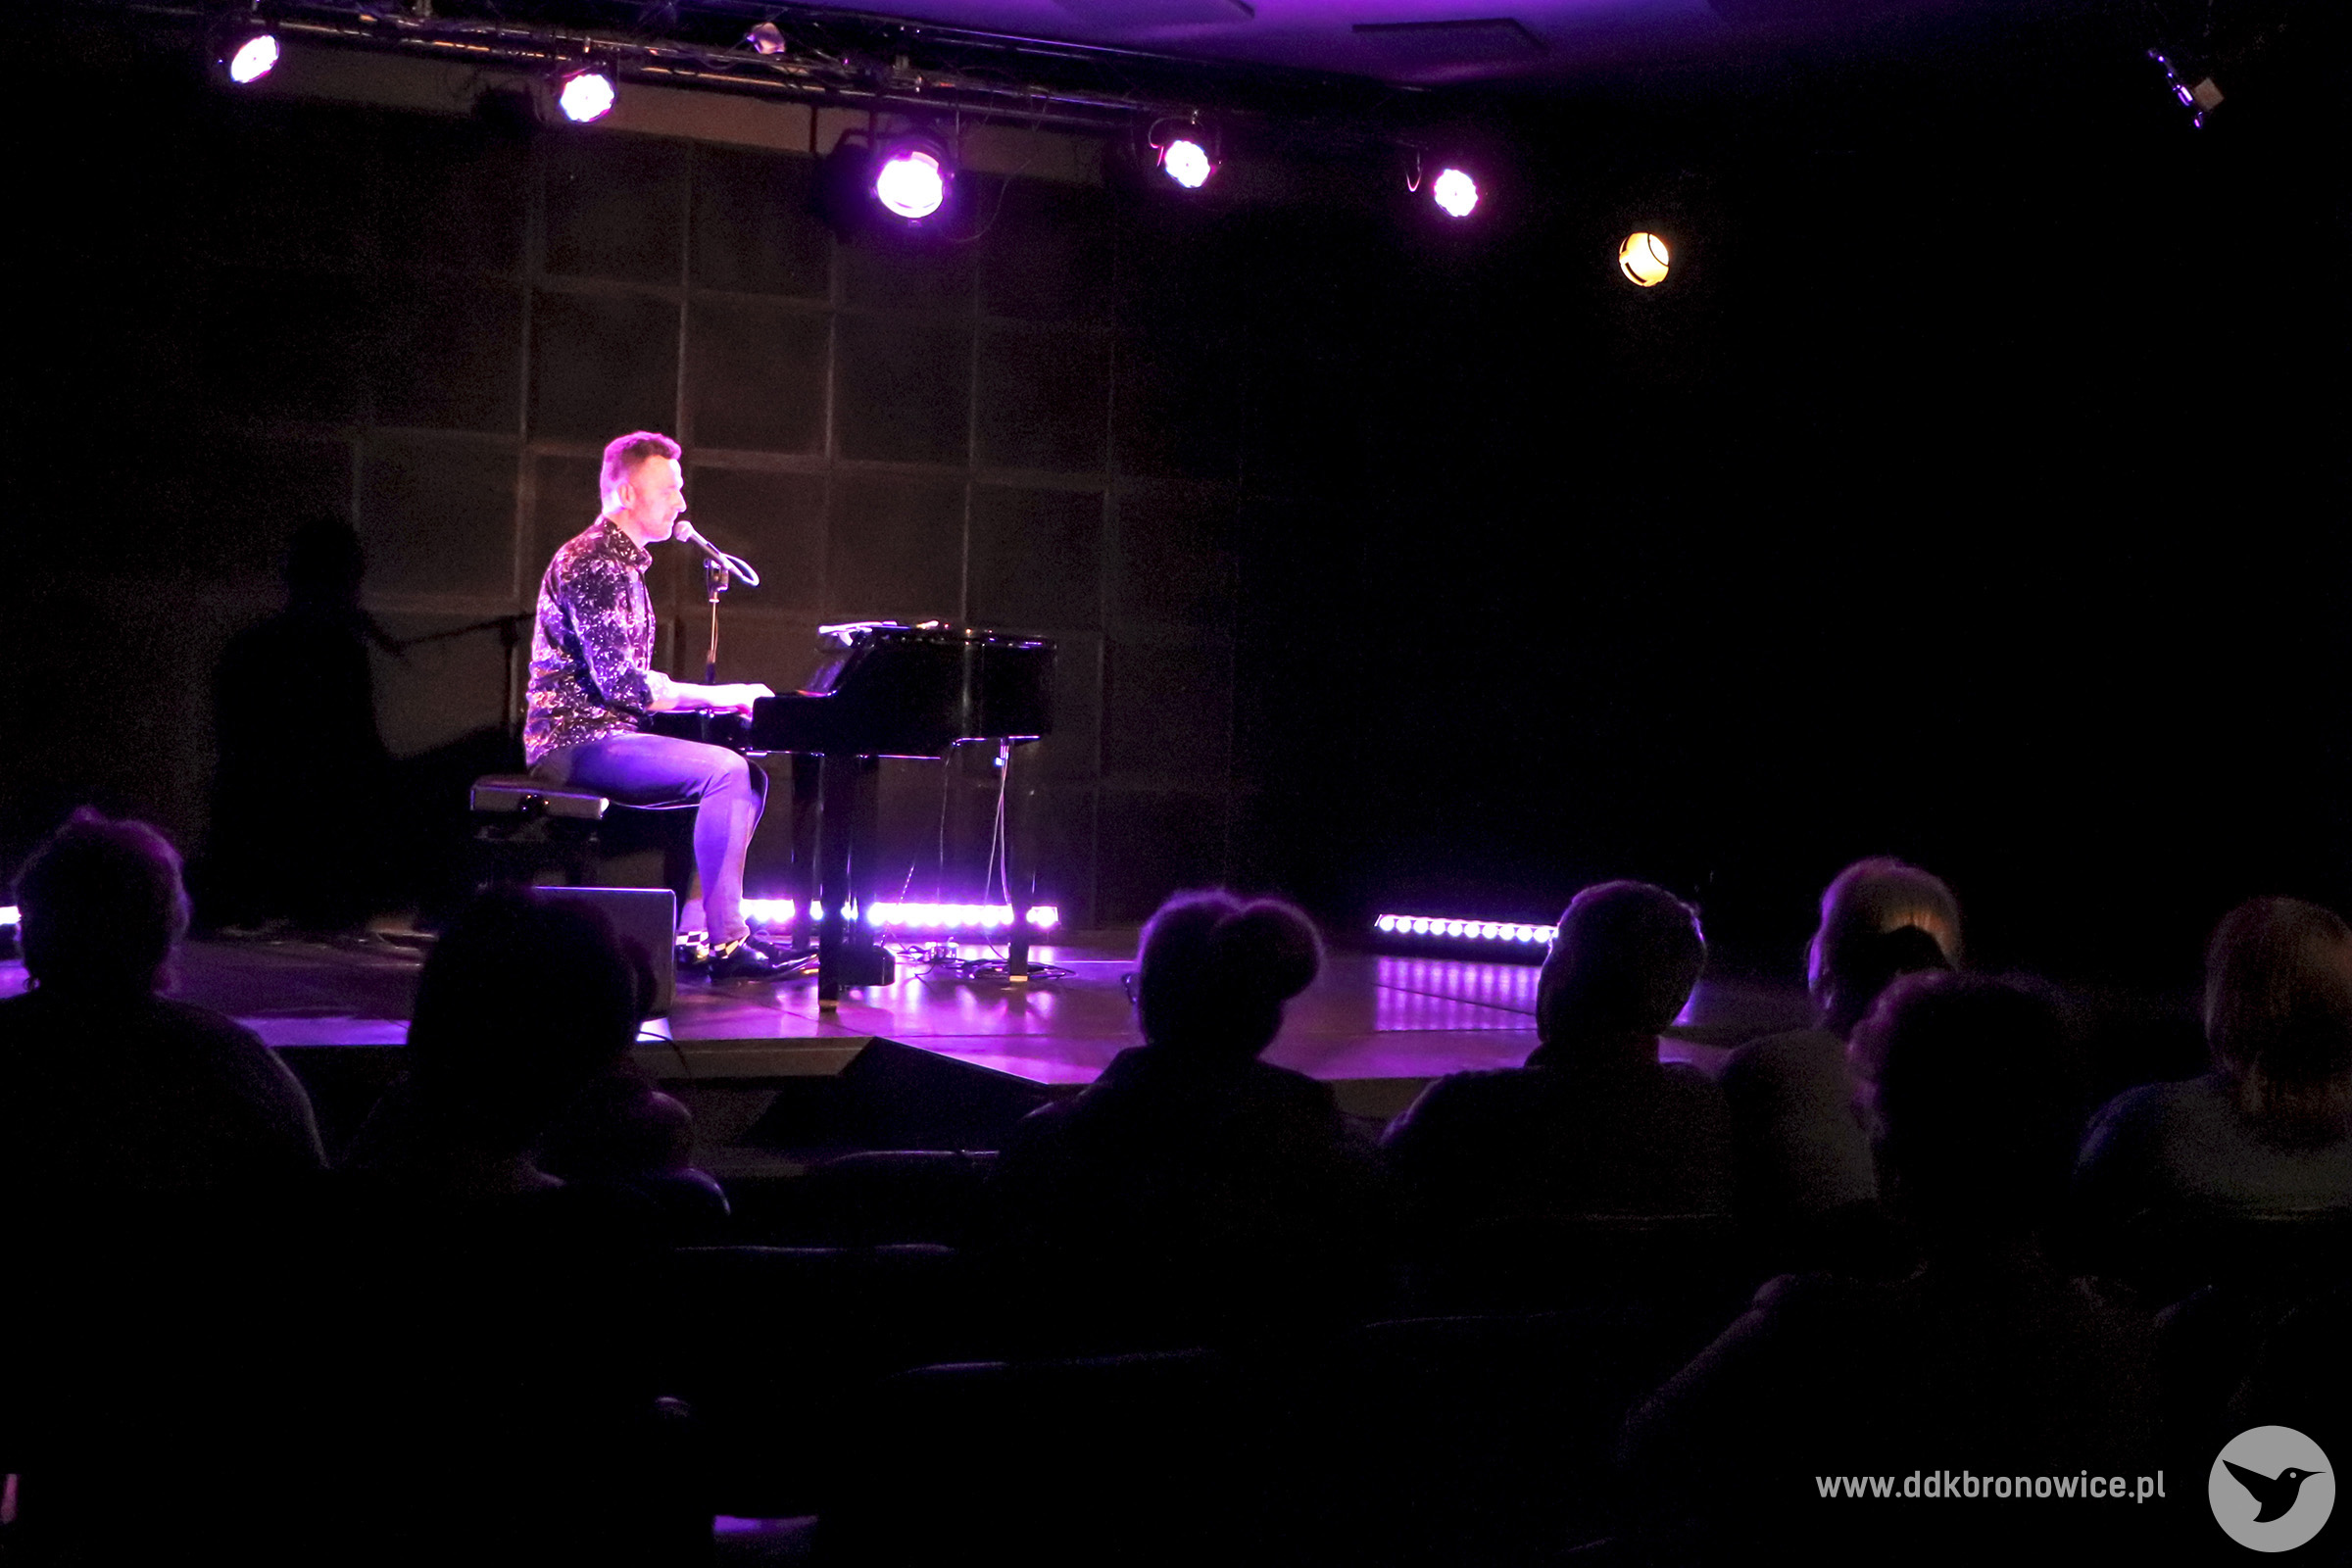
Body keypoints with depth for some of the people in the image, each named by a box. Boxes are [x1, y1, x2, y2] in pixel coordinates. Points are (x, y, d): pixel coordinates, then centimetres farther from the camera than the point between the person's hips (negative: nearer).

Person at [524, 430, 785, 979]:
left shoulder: (623, 563, 21)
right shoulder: (592, 563, -13)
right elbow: (620, 683, -22)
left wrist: (723, 698, 11)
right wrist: (718, 696, -17)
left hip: (605, 734, 10)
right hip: (579, 742, -10)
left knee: (749, 778, 4)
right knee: (726, 772, -24)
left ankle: (699, 929, -3)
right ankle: (724, 942, -24)